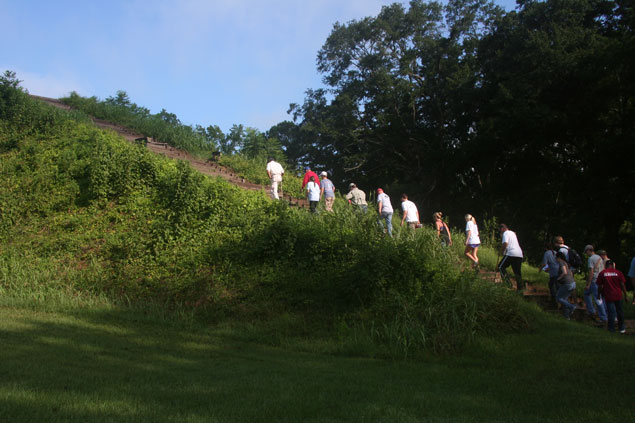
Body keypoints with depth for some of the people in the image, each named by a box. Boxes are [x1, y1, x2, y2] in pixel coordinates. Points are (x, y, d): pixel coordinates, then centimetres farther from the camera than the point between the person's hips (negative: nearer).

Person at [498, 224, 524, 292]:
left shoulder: (505, 233, -3)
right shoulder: (512, 233, 24)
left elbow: (505, 243, -18)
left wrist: (502, 251, -4)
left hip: (511, 254, -8)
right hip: (520, 254, 8)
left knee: (501, 267, 4)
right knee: (517, 272, 10)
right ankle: (521, 287, 6)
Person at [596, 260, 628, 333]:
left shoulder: (602, 273, -4)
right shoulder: (618, 273, -1)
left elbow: (599, 286, -1)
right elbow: (622, 285, -1)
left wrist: (600, 294, 13)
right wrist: (625, 295, 5)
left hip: (608, 296, -1)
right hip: (618, 296, 1)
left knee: (611, 312, 3)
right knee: (620, 311, 13)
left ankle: (612, 328, 7)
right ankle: (622, 328, 23)